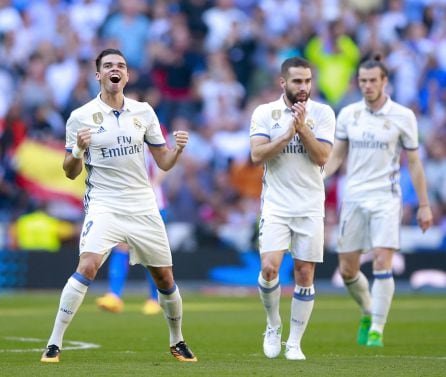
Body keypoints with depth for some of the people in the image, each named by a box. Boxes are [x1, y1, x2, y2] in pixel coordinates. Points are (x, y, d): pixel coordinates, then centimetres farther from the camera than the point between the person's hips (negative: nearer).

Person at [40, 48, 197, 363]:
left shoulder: (143, 112, 6)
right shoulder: (81, 117, -3)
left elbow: (163, 162, 11)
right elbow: (71, 172, 0)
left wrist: (178, 150, -10)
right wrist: (78, 150, -20)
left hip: (143, 206, 3)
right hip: (104, 204, -3)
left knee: (165, 277, 7)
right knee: (88, 266, -24)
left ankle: (177, 342, 30)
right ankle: (54, 344, -20)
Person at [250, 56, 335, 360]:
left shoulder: (322, 113, 1)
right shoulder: (265, 113, 1)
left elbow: (322, 157, -8)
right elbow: (257, 155, -10)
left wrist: (302, 127, -17)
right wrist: (288, 133, -18)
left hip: (310, 207, 1)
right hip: (276, 205, -1)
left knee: (305, 274, 0)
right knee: (269, 267, -14)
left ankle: (294, 343, 10)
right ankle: (273, 326, 11)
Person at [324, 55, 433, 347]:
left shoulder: (403, 116, -2)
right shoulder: (348, 114, 5)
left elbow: (414, 162, 4)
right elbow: (337, 155, 13)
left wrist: (424, 205, 3)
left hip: (386, 199, -3)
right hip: (353, 199, 3)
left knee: (382, 263, -15)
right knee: (347, 269, 3)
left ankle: (377, 330, -6)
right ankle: (368, 313, 30)